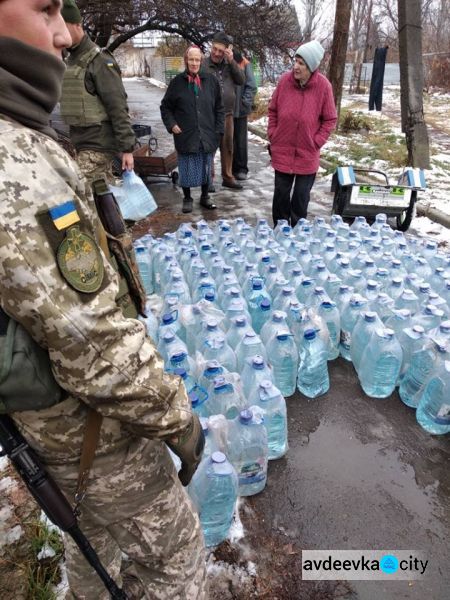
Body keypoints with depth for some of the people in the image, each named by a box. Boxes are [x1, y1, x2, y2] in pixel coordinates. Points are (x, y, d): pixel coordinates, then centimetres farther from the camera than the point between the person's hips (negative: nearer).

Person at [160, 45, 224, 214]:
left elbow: (219, 107, 9)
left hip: (207, 135, 2)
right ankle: (187, 199, 19)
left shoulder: (210, 80, 4)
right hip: (186, 135, -1)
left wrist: (218, 129, 2)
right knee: (187, 168, 3)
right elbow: (165, 106, 8)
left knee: (206, 167, 9)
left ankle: (205, 196, 26)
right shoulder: (177, 82, 1)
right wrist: (171, 124, -5)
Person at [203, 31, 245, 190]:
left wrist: (232, 61, -8)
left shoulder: (229, 65, 10)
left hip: (228, 114, 5)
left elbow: (241, 81, 1)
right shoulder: (203, 66, -5)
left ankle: (227, 177, 22)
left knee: (228, 147, 11)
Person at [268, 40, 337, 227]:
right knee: (281, 192, 9)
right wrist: (272, 135, 2)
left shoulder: (323, 85, -9)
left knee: (301, 195, 8)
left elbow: (330, 119, -1)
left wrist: (316, 141, -8)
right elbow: (272, 110, 8)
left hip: (307, 153, -1)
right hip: (282, 149, 2)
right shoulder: (285, 80, -4)